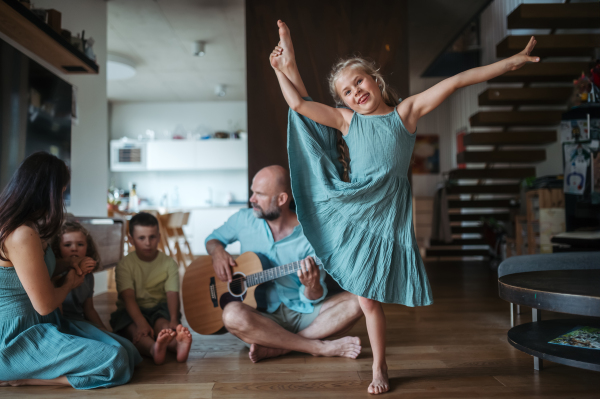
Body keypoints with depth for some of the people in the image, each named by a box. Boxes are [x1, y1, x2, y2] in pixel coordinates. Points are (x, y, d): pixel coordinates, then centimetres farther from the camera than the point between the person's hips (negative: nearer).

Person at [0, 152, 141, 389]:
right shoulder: (23, 235, -22)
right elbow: (45, 304, -17)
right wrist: (70, 284, 2)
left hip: (38, 325, 10)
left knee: (128, 352, -2)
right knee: (116, 362, -23)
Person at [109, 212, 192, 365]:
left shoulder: (169, 263, 0)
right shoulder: (125, 265, -4)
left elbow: (172, 294, -13)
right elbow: (129, 297, -16)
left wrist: (174, 320, -32)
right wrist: (141, 323, -32)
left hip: (160, 308, 1)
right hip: (132, 312, -1)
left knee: (163, 325, -33)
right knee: (136, 332, -34)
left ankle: (178, 343, -66)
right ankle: (154, 349, -66)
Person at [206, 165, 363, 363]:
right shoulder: (244, 219, 1)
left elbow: (312, 300, -7)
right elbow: (213, 238, 18)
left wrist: (311, 285, -31)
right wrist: (217, 251, -5)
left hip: (302, 313, 0)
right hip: (262, 316, 1)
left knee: (356, 302, -23)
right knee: (233, 314, -35)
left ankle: (275, 348, -26)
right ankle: (322, 348, -24)